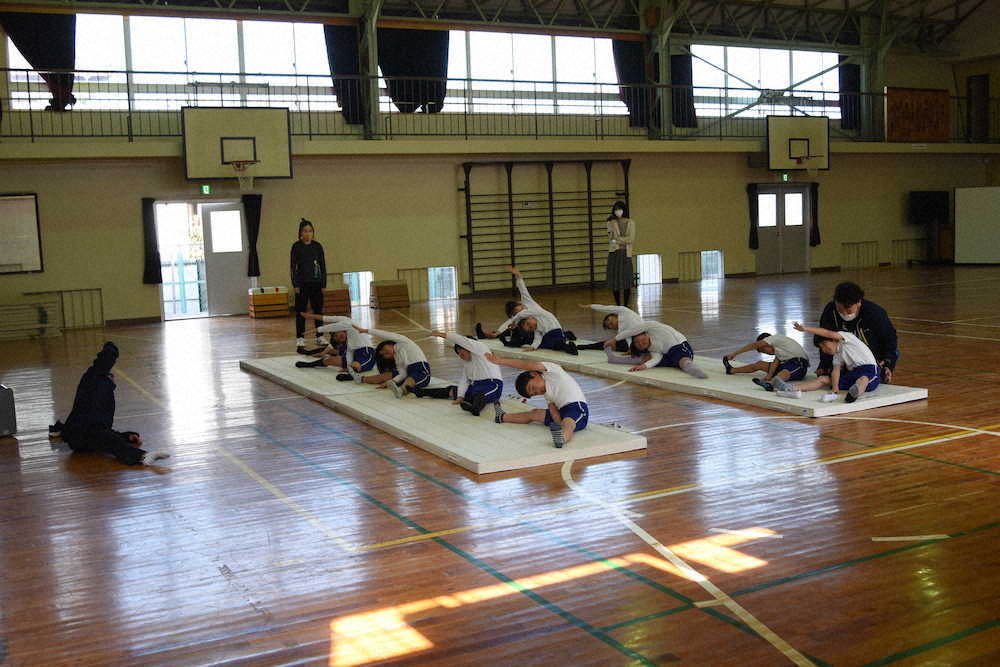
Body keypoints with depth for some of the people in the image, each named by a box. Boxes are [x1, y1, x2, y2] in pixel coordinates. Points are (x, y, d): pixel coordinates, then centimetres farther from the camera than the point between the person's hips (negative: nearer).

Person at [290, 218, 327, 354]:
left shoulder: (317, 246, 5)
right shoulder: (297, 246, -3)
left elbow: (322, 265, 7)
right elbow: (293, 266, -4)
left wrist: (323, 284, 3)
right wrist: (295, 284, -10)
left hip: (316, 283, 3)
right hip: (302, 283, -3)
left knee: (318, 310, 9)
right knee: (301, 312, -2)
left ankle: (319, 337, 21)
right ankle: (300, 341, -2)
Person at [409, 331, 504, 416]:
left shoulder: (480, 348, -6)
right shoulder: (465, 363, 17)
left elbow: (462, 341, -20)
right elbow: (464, 381, 6)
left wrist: (442, 334, -25)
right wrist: (460, 397, -10)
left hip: (492, 384, -8)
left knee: (478, 393, -40)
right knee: (451, 390, 8)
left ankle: (475, 408, -73)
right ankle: (420, 392, 13)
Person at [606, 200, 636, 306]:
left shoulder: (630, 222, 4)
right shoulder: (612, 222, 6)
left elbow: (631, 239, -6)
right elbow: (611, 237, -7)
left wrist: (617, 240, -9)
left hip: (626, 254, -1)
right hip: (614, 253, 1)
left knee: (627, 280, -4)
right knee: (614, 280, 0)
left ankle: (625, 305, 7)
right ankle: (618, 305, 12)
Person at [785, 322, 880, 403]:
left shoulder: (846, 336, -2)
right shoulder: (837, 355, 18)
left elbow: (831, 334, -22)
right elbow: (836, 370, 1)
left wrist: (805, 328, -26)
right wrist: (835, 387, -19)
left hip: (869, 369, -7)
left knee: (863, 379, -42)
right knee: (823, 379, -5)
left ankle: (854, 392, -76)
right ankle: (791, 388, -22)